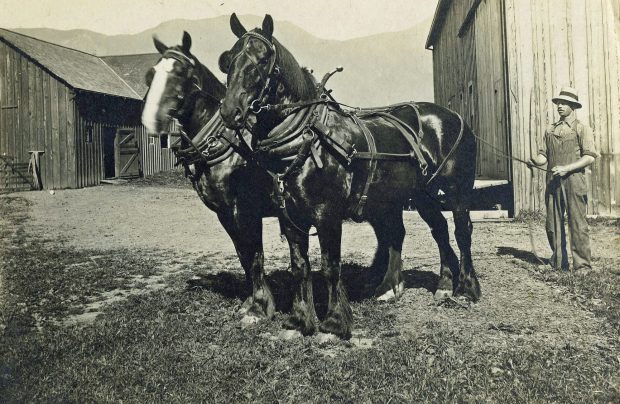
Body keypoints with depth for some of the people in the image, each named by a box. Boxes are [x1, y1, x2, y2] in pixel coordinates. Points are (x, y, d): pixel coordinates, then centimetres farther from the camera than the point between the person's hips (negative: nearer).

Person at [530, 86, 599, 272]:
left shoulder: (582, 128, 3)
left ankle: (582, 265, 4)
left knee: (577, 224, -4)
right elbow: (544, 156, 16)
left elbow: (590, 157, -6)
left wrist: (566, 168, -16)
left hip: (573, 181, -5)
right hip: (552, 182, 5)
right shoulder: (550, 129, 17)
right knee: (552, 224, 6)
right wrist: (536, 160, -7)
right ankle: (558, 262, 17)